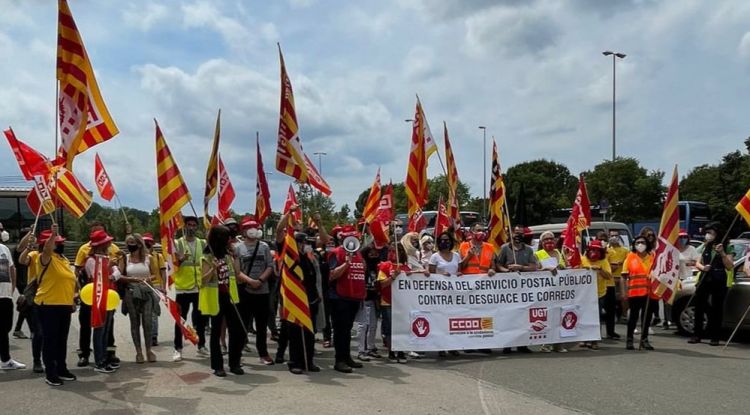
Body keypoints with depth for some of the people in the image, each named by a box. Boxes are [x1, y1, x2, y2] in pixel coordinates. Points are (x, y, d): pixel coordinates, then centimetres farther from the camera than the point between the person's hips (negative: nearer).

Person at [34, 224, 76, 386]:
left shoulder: (64, 259, 14)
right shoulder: (47, 258, -9)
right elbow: (47, 249, -34)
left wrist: (72, 300, 19)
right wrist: (53, 234, -50)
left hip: (64, 305, 8)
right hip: (49, 305, -8)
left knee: (62, 340, 15)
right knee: (50, 340, -2)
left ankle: (61, 369, 25)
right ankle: (50, 373, 5)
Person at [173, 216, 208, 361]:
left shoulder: (203, 243, 8)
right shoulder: (177, 243, -1)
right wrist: (181, 259, -26)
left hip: (200, 287, 3)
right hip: (182, 288, -3)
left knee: (201, 318, 10)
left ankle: (201, 346, 21)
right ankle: (178, 349, 7)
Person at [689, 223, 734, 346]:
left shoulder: (727, 248, 1)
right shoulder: (707, 248, 16)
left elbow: (730, 266, -7)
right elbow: (698, 263, 17)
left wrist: (722, 253, -18)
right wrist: (703, 267, -5)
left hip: (719, 282, -5)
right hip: (704, 279, 5)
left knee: (717, 308, 0)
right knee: (699, 306, 2)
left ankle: (715, 337, 7)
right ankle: (697, 335, 9)